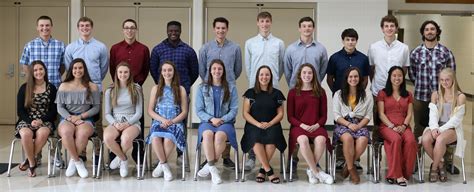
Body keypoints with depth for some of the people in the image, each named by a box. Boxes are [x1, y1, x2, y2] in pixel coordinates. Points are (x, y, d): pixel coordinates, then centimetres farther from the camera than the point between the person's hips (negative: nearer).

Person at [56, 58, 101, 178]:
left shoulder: (92, 87, 9)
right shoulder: (64, 86, 12)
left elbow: (96, 108, 5)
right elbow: (60, 107, 7)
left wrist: (80, 116, -8)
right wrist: (70, 118, -11)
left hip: (85, 119, -1)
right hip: (67, 118, 1)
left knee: (83, 133, -37)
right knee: (66, 132, -37)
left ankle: (73, 161, -13)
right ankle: (78, 162, -18)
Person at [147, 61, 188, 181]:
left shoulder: (181, 89, 9)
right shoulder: (156, 88, 12)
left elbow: (184, 112, 5)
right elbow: (150, 111, 8)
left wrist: (172, 121, -10)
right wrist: (162, 120, -10)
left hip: (175, 122, -1)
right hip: (158, 121, 1)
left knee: (168, 139, -35)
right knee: (155, 138, -34)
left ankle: (161, 165, -11)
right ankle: (165, 166, -15)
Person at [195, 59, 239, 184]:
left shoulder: (231, 88, 9)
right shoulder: (202, 88, 10)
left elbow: (234, 110, 4)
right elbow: (199, 110, 5)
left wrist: (222, 120, -12)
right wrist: (211, 119, -11)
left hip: (225, 122, 0)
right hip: (207, 122, 0)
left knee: (220, 136, -36)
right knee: (208, 134, -36)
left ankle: (209, 166, -21)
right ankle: (213, 169, -28)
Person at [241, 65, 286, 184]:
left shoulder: (277, 93, 12)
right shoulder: (250, 93, 9)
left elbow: (280, 114, 9)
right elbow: (245, 113, 4)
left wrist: (270, 123, -10)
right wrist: (258, 124, -12)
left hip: (272, 125, 1)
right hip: (253, 125, 0)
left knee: (272, 137, -35)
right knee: (256, 138, -36)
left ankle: (263, 170, -20)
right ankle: (269, 170, -27)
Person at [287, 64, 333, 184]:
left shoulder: (320, 92, 10)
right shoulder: (293, 93, 7)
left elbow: (324, 115, 10)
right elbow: (290, 117, 5)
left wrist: (317, 125, -10)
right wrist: (302, 125, -11)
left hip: (316, 127, 1)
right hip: (298, 126, -1)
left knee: (321, 140, -34)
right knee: (303, 140, -36)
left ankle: (311, 170, -14)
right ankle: (317, 172, -21)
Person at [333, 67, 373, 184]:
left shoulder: (367, 96, 11)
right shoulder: (339, 95, 10)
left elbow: (368, 115, 6)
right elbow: (336, 115, 3)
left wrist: (359, 126, -12)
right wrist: (349, 124, -14)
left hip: (360, 125, 1)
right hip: (343, 124, -1)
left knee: (363, 140, -35)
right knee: (348, 138, -37)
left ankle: (348, 166, -12)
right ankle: (351, 169, -19)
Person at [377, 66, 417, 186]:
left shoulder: (408, 95, 20)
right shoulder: (382, 93, 11)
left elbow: (409, 114, 10)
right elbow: (381, 114, 1)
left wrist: (404, 126, -10)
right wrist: (392, 126, -13)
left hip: (403, 126, 2)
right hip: (387, 126, -2)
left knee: (411, 141, -33)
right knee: (396, 139, -36)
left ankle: (405, 173, -24)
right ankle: (396, 175, -32)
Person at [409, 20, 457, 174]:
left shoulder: (445, 52, 0)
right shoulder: (415, 52, 2)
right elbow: (411, 73, 9)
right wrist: (421, 85, 5)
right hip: (421, 97, 1)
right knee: (419, 129, 11)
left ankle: (448, 160, 15)